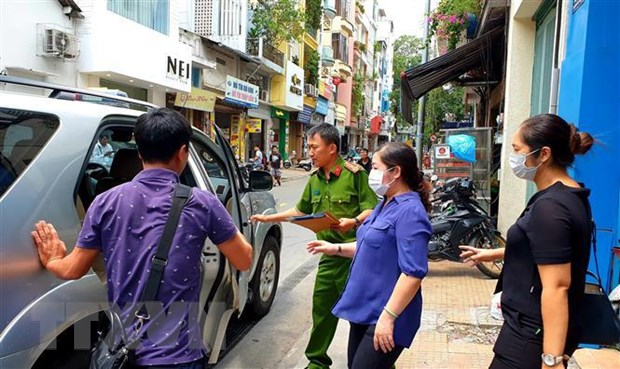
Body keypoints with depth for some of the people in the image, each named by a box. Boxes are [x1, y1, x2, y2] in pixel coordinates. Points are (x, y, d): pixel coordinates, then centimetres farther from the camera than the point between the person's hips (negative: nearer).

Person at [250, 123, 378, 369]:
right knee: (322, 308, 13)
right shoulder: (315, 180, 13)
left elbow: (372, 209, -11)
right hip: (329, 255, 7)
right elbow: (301, 211, 23)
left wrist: (353, 222, -27)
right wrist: (269, 218, 22)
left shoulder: (354, 174, -9)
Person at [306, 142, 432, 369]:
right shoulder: (385, 205, 10)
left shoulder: (410, 212, -20)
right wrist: (337, 249, 14)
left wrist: (388, 316, -26)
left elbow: (413, 273, -25)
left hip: (383, 315, -9)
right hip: (364, 309, 10)